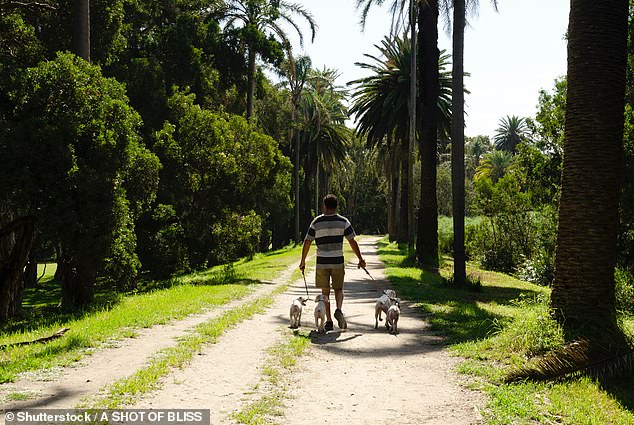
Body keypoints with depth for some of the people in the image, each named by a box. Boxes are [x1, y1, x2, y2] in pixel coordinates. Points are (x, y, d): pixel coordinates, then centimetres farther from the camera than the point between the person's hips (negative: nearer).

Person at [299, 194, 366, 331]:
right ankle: (339, 309, -13)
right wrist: (361, 259, 7)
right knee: (338, 288, 14)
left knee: (325, 291, 9)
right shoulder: (343, 222, 0)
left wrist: (303, 261, 8)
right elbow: (352, 242, -1)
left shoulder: (316, 222, 0)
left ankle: (328, 321, 7)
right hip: (338, 261, 0)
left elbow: (307, 242, -1)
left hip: (322, 262, 0)